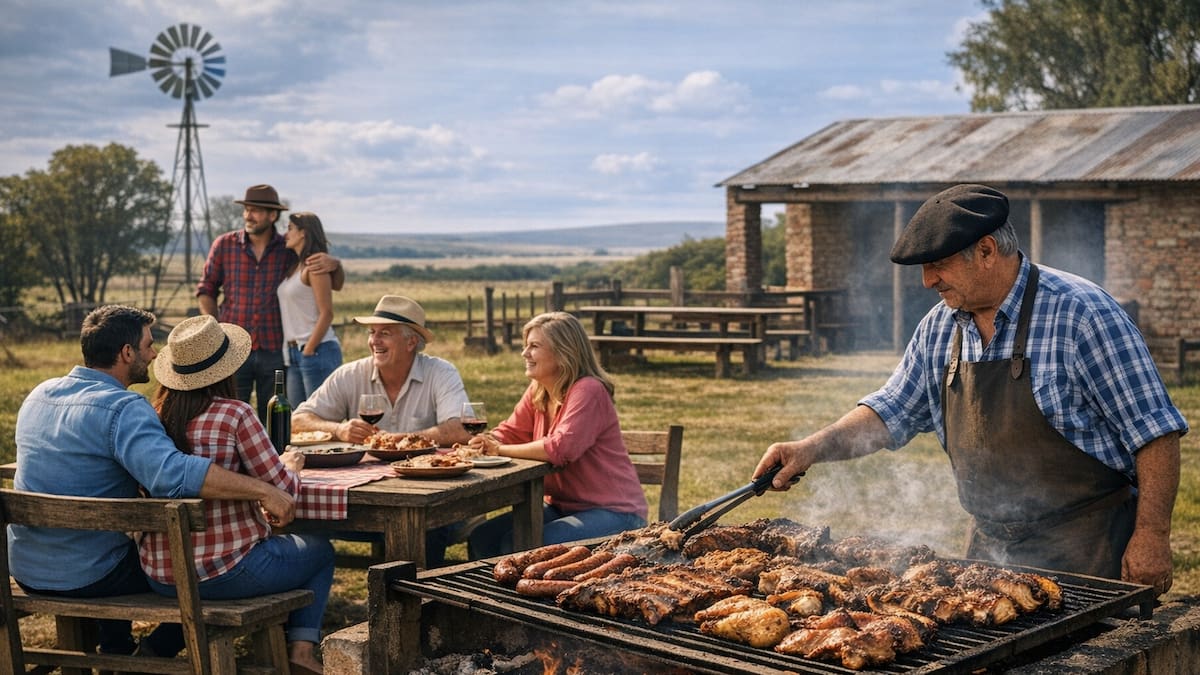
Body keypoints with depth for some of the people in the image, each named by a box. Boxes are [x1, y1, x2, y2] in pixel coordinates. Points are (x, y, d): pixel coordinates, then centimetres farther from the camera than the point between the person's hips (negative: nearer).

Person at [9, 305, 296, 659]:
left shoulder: (40, 394, 5)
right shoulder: (123, 408, -21)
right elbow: (173, 474, -39)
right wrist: (263, 490, -38)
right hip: (87, 576, -7)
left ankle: (115, 648, 37)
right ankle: (155, 652, 12)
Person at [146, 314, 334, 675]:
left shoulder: (154, 418, -2)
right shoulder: (235, 415, -17)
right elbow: (282, 489, -13)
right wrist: (290, 465, 9)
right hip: (226, 573, -6)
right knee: (320, 550, 22)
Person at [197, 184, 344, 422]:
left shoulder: (290, 251, 3)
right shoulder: (224, 245, 4)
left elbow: (336, 285, 9)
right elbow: (205, 290, 13)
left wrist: (334, 265, -14)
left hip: (274, 351, 0)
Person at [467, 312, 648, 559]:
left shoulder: (588, 391, -19)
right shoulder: (537, 392, 8)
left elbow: (561, 448, -29)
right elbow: (511, 432, 7)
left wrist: (500, 450, -24)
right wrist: (479, 444, -13)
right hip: (562, 506, 9)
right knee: (482, 538, -5)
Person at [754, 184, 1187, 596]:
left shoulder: (1079, 312, -15)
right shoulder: (939, 328, 4)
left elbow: (1153, 430, -14)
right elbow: (890, 413, 14)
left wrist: (1152, 536, -18)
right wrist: (812, 449, -2)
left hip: (1087, 552, -6)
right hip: (989, 547, 6)